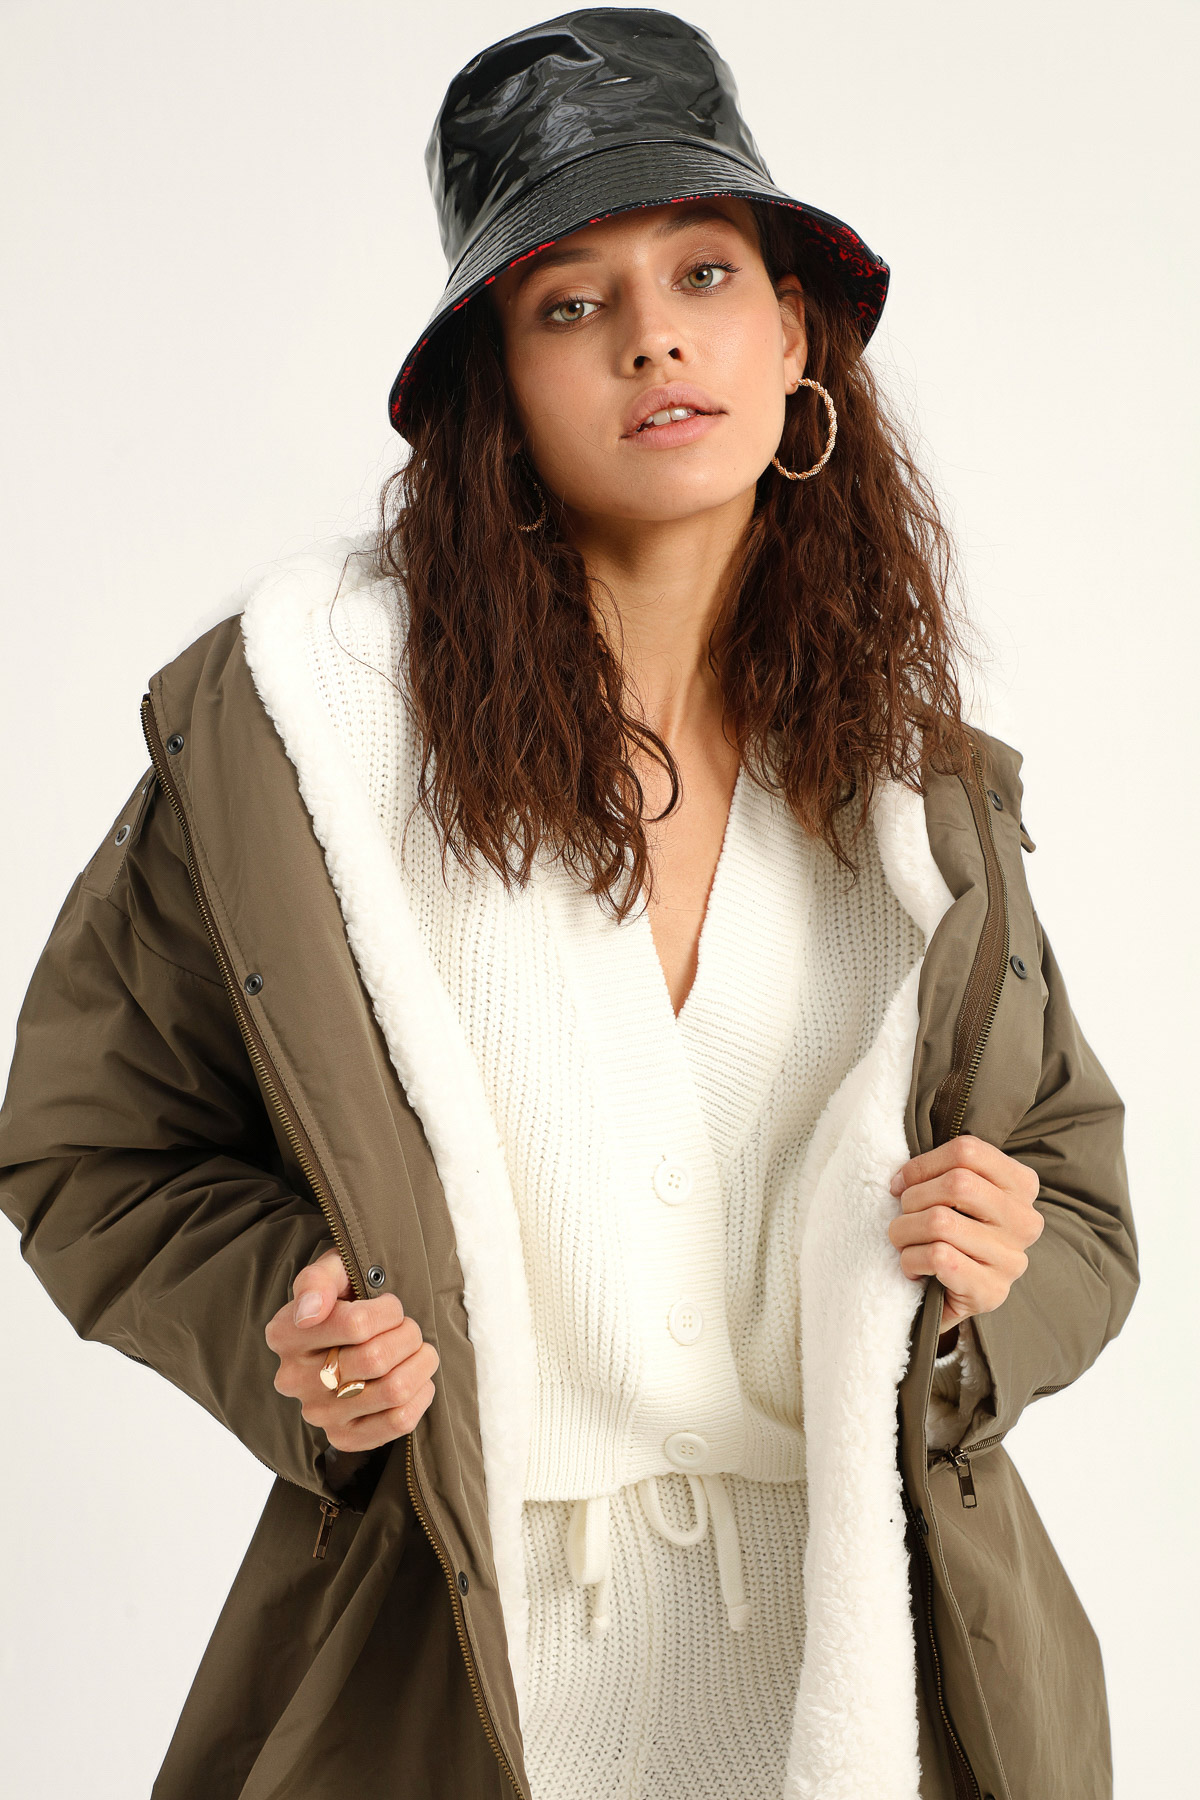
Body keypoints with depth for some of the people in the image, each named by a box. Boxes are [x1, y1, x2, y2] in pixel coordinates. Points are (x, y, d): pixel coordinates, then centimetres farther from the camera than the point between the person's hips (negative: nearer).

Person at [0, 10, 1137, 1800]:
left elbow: (1082, 1211, 10)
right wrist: (280, 1320, -16)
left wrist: (996, 1271, -12)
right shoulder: (298, 717, -9)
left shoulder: (914, 783, 1)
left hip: (866, 1654, 3)